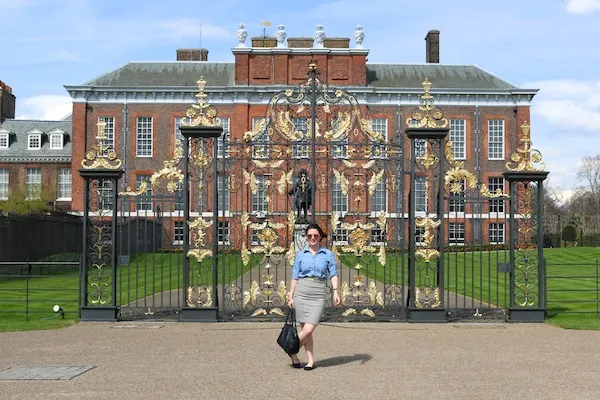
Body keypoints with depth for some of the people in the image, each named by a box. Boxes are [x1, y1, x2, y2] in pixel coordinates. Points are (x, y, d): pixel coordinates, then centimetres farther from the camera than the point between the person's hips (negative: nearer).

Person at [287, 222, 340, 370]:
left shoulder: (328, 254, 6)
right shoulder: (300, 255, 9)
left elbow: (333, 274, 0)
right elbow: (295, 277, 10)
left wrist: (335, 291, -14)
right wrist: (290, 296, 6)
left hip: (319, 295, -1)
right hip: (301, 293, 1)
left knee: (308, 329, -10)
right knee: (305, 329, 2)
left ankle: (293, 351, 13)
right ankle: (310, 360, 14)